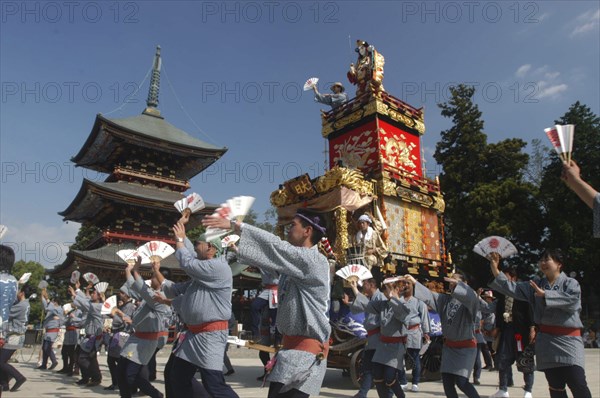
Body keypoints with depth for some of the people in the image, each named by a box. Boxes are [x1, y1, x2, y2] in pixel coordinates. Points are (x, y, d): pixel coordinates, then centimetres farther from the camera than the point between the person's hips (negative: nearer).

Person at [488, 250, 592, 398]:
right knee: (555, 385, 11)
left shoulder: (571, 283, 0)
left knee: (578, 385, -9)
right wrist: (495, 269, -10)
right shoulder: (536, 284, 10)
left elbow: (572, 299, -21)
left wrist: (544, 294, -26)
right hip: (546, 340, 4)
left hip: (568, 339, -3)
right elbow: (513, 288, 0)